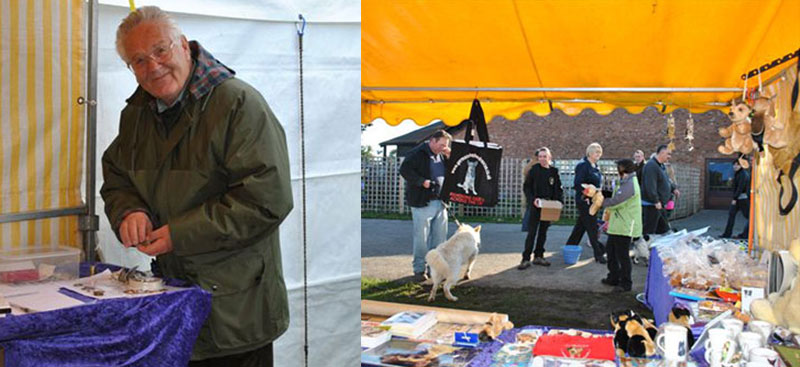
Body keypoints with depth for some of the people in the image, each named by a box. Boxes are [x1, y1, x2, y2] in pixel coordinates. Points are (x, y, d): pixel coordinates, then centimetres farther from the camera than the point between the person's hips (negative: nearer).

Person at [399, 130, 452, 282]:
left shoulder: (441, 155, 14)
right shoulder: (417, 154, -8)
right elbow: (404, 170, -15)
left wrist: (450, 157, 2)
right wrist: (422, 181, -22)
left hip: (440, 202, 7)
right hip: (423, 202, -7)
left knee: (439, 237, 10)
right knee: (422, 238, -2)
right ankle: (419, 270, 7)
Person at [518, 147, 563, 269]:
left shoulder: (554, 172, 5)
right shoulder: (533, 169, -4)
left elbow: (558, 189, 10)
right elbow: (526, 187, -4)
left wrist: (559, 201, -5)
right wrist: (533, 199, -17)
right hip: (535, 205, -4)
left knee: (543, 232, 11)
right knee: (532, 232, -6)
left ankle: (538, 256, 21)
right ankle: (526, 259, -3)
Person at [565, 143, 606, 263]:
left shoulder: (594, 166, 14)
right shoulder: (583, 165, -14)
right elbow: (578, 184, -19)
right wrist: (585, 197, -22)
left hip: (592, 201, 9)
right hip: (585, 202, -9)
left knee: (581, 225, 15)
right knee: (592, 227, -5)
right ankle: (598, 253, 0)